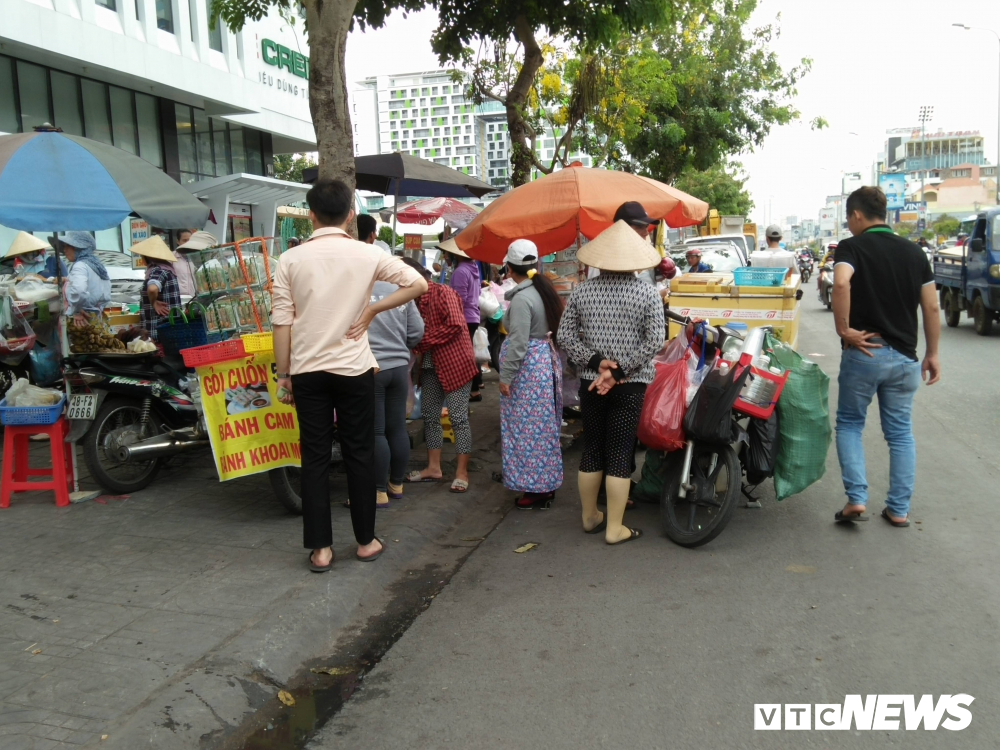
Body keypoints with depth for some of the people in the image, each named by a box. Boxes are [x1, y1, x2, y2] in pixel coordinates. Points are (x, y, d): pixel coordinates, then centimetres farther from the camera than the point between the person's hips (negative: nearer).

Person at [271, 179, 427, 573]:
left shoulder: (291, 259, -2)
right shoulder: (366, 254, -3)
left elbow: (282, 322, -3)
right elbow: (417, 283, -4)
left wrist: (283, 374, 5)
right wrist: (372, 309, -2)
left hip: (307, 371, 1)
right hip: (354, 368, 0)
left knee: (315, 458, 7)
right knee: (359, 454, 9)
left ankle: (320, 548, 12)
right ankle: (365, 540, 18)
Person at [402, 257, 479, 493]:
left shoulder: (443, 292, -11)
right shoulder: (415, 300, 12)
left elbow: (455, 325, -20)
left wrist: (423, 341, -17)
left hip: (455, 362, -8)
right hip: (430, 365, 8)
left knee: (458, 417, -5)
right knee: (430, 416, 10)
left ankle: (462, 472, 1)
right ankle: (434, 467, 21)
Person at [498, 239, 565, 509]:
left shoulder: (522, 298, -19)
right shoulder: (543, 289, 9)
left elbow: (518, 343, -23)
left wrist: (505, 377, -17)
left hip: (527, 367, -10)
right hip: (545, 361, 10)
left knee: (527, 428, -1)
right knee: (542, 427, 15)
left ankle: (536, 489, 6)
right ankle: (546, 483, 25)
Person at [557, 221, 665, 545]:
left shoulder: (582, 291, 1)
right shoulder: (648, 294, -6)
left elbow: (564, 335, -2)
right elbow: (654, 341, -12)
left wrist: (596, 362, -7)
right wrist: (618, 371, -13)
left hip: (590, 383, 3)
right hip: (630, 386, -3)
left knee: (591, 450, 14)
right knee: (620, 454, 2)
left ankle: (589, 517, 28)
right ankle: (615, 528, 8)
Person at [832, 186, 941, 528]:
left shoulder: (851, 247, -5)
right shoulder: (914, 252, 9)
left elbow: (841, 283, -27)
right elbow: (931, 307, 8)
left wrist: (844, 329, -18)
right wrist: (932, 353, 15)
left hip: (863, 353, -4)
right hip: (905, 356, 4)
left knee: (849, 424, 12)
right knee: (901, 432, 13)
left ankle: (856, 498, 1)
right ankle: (899, 509, 16)